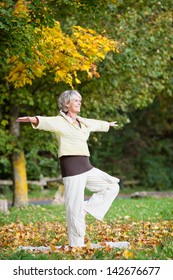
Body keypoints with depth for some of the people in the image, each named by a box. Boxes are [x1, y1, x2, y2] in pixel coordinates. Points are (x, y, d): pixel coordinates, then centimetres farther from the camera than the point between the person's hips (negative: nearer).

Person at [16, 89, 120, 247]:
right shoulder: (59, 121, -5)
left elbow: (97, 124, 39)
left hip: (86, 166, 8)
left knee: (113, 186, 12)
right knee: (75, 207, -7)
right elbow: (46, 122, -27)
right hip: (71, 166, -8)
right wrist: (33, 120, -49)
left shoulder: (83, 122, 18)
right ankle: (76, 245, 0)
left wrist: (108, 124, 58)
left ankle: (86, 209, 10)